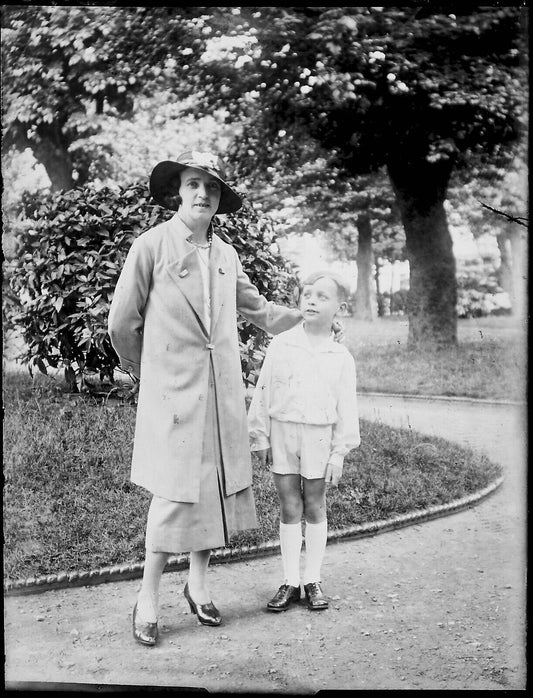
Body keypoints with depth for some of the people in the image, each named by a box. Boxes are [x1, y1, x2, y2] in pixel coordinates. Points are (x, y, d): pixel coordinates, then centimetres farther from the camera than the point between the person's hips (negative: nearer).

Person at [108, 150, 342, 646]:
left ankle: (198, 583, 25)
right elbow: (122, 322, 1)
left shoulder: (226, 254, 12)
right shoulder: (152, 246, -4)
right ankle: (148, 597, 10)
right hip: (172, 389, -5)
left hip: (222, 391, 5)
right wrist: (148, 372, 11)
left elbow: (258, 309, 25)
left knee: (219, 486, 7)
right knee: (176, 491, -6)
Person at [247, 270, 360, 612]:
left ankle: (314, 581, 20)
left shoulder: (341, 357, -1)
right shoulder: (280, 345, -1)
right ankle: (290, 582, 15)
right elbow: (263, 393, 2)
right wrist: (261, 437, 0)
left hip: (319, 436, 0)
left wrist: (339, 453, -2)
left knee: (315, 507, 8)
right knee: (289, 508, 6)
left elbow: (347, 408, 1)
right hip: (283, 432, 1)